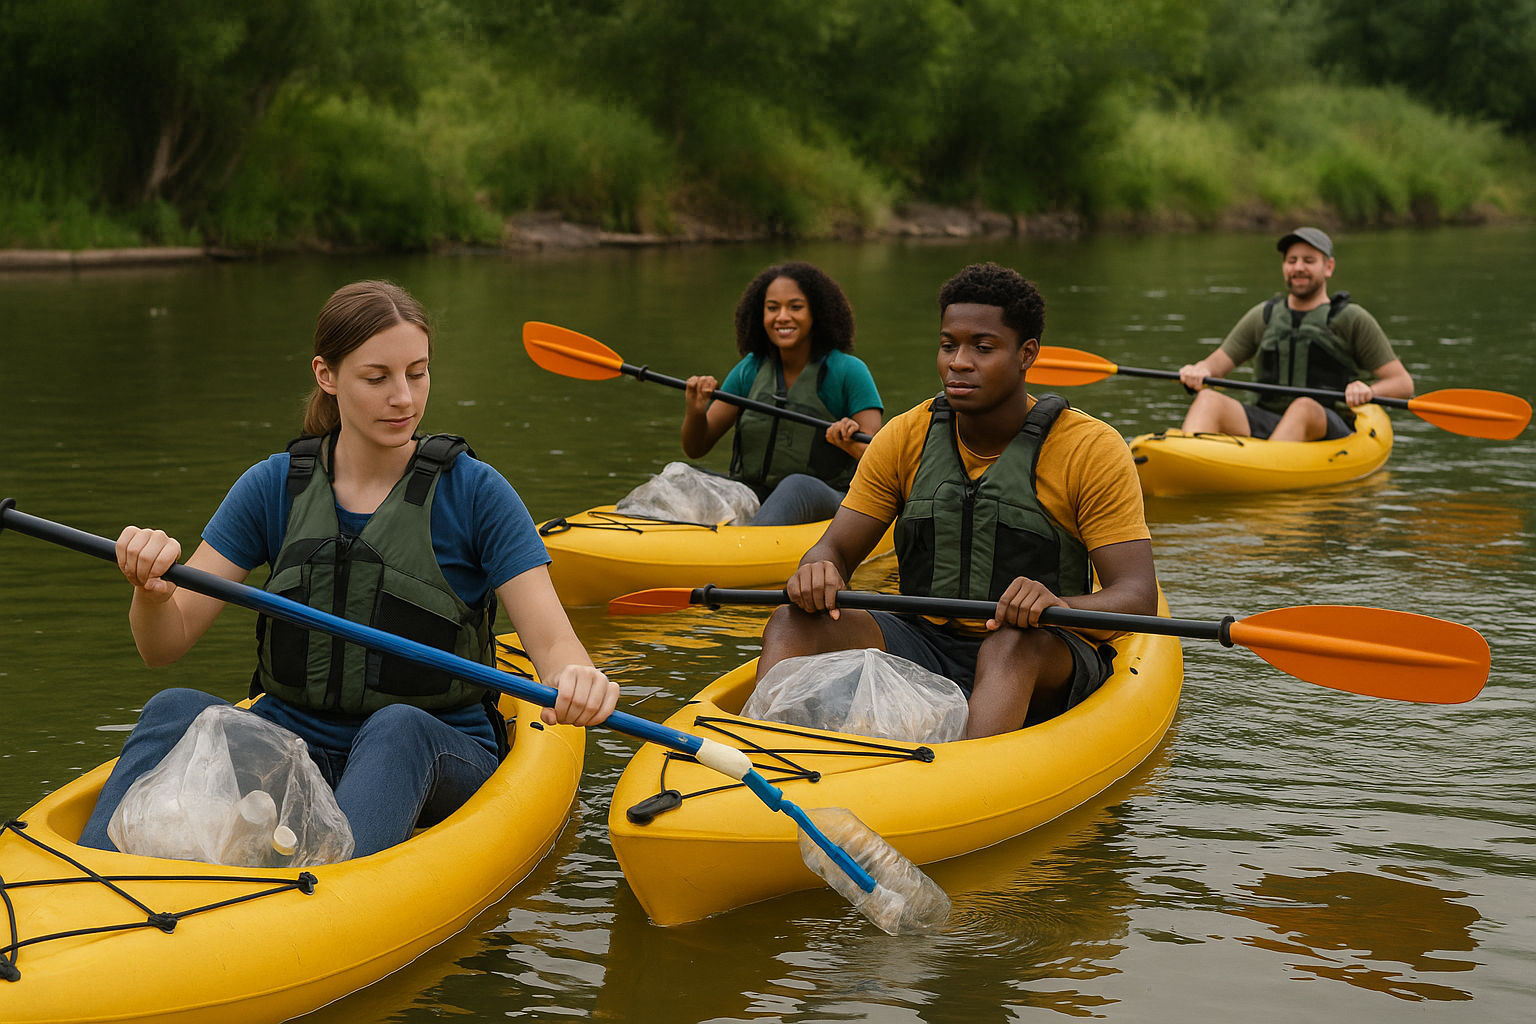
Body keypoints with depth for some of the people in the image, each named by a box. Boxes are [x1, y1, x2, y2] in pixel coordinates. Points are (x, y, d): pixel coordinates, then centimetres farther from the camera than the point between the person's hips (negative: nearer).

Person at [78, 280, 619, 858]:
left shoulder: (473, 492, -3)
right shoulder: (274, 486, 3)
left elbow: (552, 642, -10)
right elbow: (163, 647, 0)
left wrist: (575, 677, -35)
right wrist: (151, 592, -25)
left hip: (439, 761, -2)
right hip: (296, 747, 3)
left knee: (398, 728, -37)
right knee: (175, 710, -27)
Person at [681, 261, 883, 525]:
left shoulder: (848, 371, -4)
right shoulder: (751, 370, 8)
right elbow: (695, 449, 9)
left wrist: (856, 447, -36)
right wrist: (695, 412, -14)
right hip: (750, 501, 5)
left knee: (797, 486, -39)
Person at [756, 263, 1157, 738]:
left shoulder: (1092, 449, -6)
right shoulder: (904, 437, 6)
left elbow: (1138, 599, -14)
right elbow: (835, 549, 5)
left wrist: (1059, 606, -37)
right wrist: (818, 571, -22)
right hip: (924, 643, 4)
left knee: (1015, 641, -39)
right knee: (794, 621, -20)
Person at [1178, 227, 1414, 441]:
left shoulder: (1351, 319, 8)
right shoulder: (1263, 316, 20)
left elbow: (1403, 384, 4)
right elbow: (1215, 363, 14)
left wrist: (1369, 391, -20)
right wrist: (1199, 372, -12)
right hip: (1265, 425, 3)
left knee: (1304, 407, -38)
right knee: (1208, 400, -25)